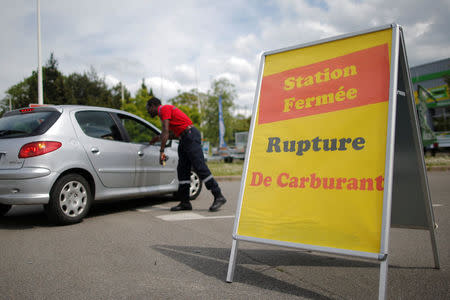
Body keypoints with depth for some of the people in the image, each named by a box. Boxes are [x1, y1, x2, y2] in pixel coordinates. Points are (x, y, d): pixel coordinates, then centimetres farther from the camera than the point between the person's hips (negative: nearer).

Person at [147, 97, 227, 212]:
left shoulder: (164, 109, -5)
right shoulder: (166, 109, 25)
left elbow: (166, 132, -15)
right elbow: (169, 130, 41)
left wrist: (161, 151, -16)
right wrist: (158, 138, 50)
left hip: (191, 136, -10)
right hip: (184, 139, 10)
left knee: (200, 167, -14)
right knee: (182, 170, 5)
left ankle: (218, 197, -12)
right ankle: (185, 202, 6)